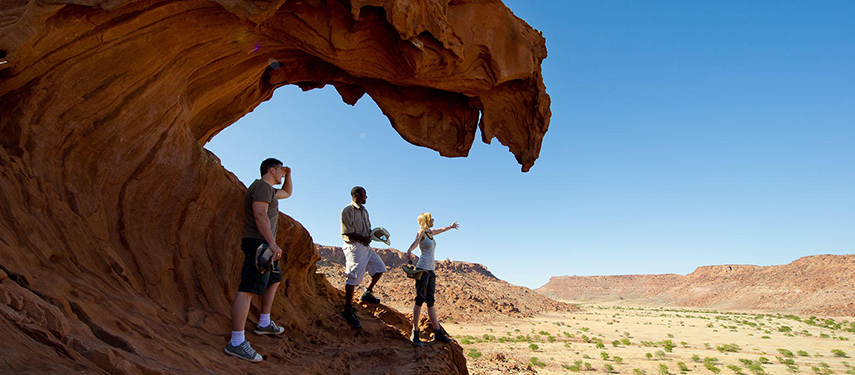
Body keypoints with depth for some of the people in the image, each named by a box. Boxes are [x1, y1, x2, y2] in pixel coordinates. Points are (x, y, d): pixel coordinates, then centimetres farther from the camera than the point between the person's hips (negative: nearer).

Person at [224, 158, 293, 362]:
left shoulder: (269, 189, 22)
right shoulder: (262, 186, -10)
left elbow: (287, 192, 41)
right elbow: (260, 214, -23)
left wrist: (288, 175, 23)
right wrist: (272, 243, -29)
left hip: (264, 245, 12)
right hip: (258, 243, -12)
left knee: (274, 280, 24)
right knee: (248, 289, -15)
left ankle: (264, 324, 32)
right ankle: (236, 343, -17)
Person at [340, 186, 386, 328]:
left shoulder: (364, 211, 18)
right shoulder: (348, 210, -10)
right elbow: (347, 233, -16)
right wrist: (363, 238, -16)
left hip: (366, 247, 9)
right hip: (354, 247, -9)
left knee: (380, 268, 13)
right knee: (353, 277, -11)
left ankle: (367, 293, 27)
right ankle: (348, 310, -4)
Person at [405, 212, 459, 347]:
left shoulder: (430, 232, 17)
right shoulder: (421, 232, -7)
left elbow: (441, 229, 40)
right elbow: (416, 241, -30)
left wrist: (451, 226, 58)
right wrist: (409, 251, -50)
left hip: (431, 271, 8)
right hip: (422, 269, -8)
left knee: (430, 301, 9)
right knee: (420, 300, -8)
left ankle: (437, 332, 10)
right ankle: (415, 334, -4)